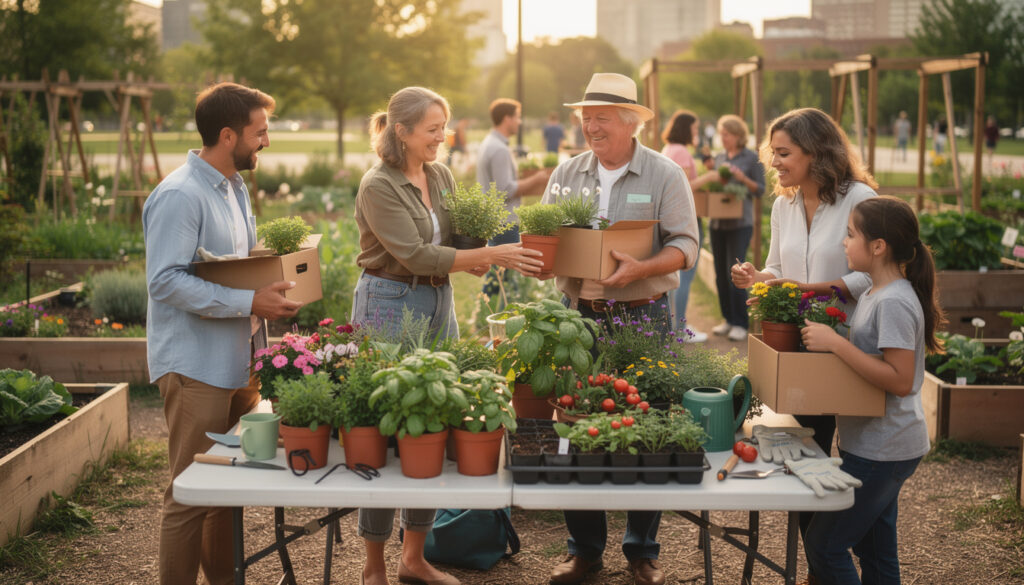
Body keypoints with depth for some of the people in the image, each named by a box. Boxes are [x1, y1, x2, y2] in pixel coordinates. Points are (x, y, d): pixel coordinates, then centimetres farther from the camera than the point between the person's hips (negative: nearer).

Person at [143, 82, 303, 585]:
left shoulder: (235, 188, 15)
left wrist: (273, 288, 6)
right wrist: (248, 303, -24)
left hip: (238, 362, 9)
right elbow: (165, 280, -23)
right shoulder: (179, 196, -16)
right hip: (195, 367, -9)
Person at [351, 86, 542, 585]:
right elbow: (415, 254, -21)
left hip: (439, 304, 7)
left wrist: (477, 260, -8)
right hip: (389, 305, -7)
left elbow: (455, 243, 15)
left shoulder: (441, 176, 9)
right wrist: (491, 256, -24)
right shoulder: (378, 187, -13)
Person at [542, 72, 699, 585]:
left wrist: (640, 269, -25)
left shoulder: (665, 175, -2)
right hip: (579, 315, 3)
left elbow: (685, 245, -8)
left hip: (643, 317, -3)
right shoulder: (566, 174, 10)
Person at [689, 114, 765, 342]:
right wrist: (709, 180, 1)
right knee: (720, 273, 6)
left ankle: (740, 324, -4)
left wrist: (743, 178, -17)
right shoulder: (719, 158, 13)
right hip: (718, 222, 6)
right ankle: (728, 319, 16)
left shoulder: (752, 158, -2)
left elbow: (760, 189, -2)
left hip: (740, 223, -6)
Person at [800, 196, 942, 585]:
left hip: (882, 451, -10)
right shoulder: (874, 294, 9)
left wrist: (836, 344, -27)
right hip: (873, 446, 10)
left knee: (823, 544, -5)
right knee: (876, 551, 17)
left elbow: (900, 380, -26)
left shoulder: (894, 303, -21)